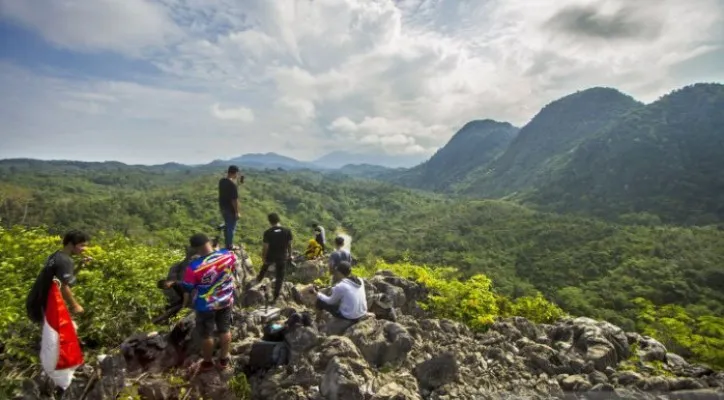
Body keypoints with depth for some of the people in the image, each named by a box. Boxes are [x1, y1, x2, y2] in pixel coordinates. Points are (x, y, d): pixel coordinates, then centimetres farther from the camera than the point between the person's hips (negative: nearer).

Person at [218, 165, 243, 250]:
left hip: (223, 207, 8)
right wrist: (237, 212, -15)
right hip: (230, 210, -8)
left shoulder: (222, 181, -1)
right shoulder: (233, 185, -27)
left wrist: (237, 180, 17)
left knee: (227, 225, 25)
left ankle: (227, 243, 39)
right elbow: (235, 200, -24)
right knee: (231, 227, 8)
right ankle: (229, 246, 20)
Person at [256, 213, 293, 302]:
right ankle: (276, 296, 18)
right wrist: (290, 255, 10)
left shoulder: (268, 232, -17)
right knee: (279, 276, 11)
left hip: (270, 256, 0)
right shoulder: (287, 231, -12)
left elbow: (266, 247, -12)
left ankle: (258, 280, 56)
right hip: (282, 257, 0)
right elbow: (289, 245, -4)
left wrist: (263, 257, 2)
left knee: (265, 266, 33)